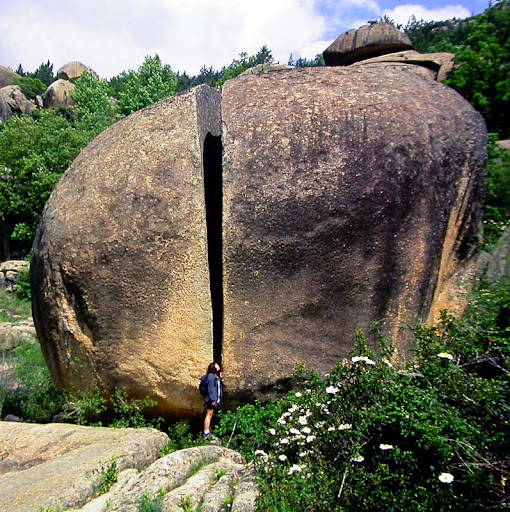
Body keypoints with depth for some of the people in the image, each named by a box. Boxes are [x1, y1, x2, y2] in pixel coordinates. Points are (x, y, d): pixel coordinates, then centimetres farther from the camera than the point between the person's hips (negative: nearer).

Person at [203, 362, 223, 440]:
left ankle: (208, 432, 17)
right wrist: (212, 400, -19)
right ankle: (206, 433, -4)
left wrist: (220, 378, 9)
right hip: (211, 400, -9)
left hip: (215, 400, 9)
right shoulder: (211, 375, -10)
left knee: (210, 416, 12)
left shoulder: (216, 376, 18)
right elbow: (210, 388, -16)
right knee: (209, 415, -6)